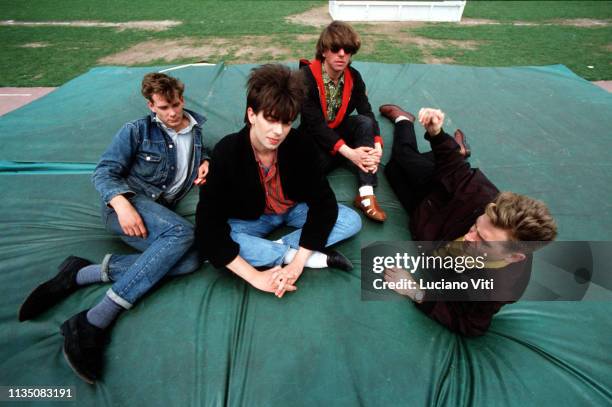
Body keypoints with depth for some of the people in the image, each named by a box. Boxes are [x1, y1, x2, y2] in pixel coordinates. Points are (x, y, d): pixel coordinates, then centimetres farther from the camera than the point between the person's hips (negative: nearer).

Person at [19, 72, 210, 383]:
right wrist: (121, 204, -22)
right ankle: (93, 324, -33)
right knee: (183, 232, -36)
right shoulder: (137, 131, 6)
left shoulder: (197, 131, 18)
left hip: (159, 214, 4)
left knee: (190, 260, -29)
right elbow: (104, 172, -1)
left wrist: (206, 164, 9)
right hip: (127, 201, -4)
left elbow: (204, 155, 35)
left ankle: (82, 274, -26)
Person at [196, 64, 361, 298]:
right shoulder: (227, 152, -28)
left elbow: (323, 202, -23)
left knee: (352, 221, -18)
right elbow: (208, 227, -31)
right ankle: (317, 258, -25)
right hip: (252, 218, -1)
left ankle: (279, 250, -21)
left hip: (294, 208, 2)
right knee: (218, 242, -33)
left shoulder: (300, 144, -24)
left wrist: (298, 263, -32)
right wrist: (254, 276, -36)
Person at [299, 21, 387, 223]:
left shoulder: (353, 77, -3)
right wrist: (349, 152, -35)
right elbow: (315, 124, -26)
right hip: (314, 138, -5)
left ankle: (366, 193, -31)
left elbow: (367, 113, -9)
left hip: (339, 132, 5)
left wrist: (377, 147, -29)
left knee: (364, 122, -26)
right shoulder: (307, 77, -20)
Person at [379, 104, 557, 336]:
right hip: (434, 198, 0)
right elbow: (454, 166, -23)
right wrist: (436, 133, -39)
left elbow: (467, 325, -31)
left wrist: (417, 294, -39)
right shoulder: (482, 195, -41)